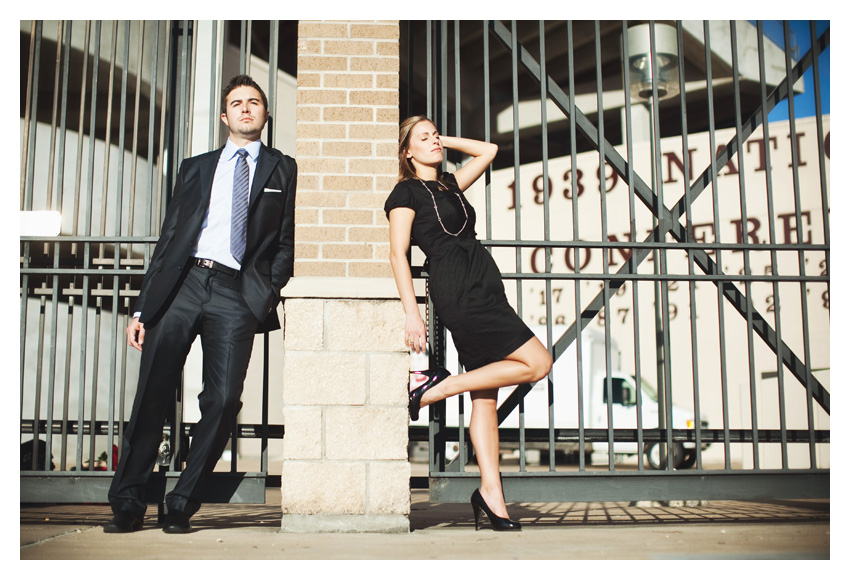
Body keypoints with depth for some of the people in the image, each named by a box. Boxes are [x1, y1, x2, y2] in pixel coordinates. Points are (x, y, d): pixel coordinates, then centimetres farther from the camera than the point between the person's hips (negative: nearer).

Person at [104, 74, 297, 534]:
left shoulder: (283, 170, 16)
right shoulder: (195, 168, 20)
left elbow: (287, 241, 11)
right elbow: (168, 238, 15)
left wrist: (268, 293, -6)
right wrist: (143, 306, 8)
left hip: (237, 293, -1)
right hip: (181, 284, 2)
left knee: (223, 400, -9)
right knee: (152, 395, -2)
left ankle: (182, 505, 6)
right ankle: (126, 504, 9)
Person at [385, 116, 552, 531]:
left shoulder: (449, 185, 23)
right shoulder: (407, 192, 2)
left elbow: (488, 150, 33)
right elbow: (397, 252, -6)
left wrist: (446, 140, 26)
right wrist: (411, 312, -15)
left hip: (483, 288, 8)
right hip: (458, 291, -8)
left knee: (485, 396, 3)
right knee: (537, 362, -13)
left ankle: (491, 495, 4)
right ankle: (437, 386, -7)